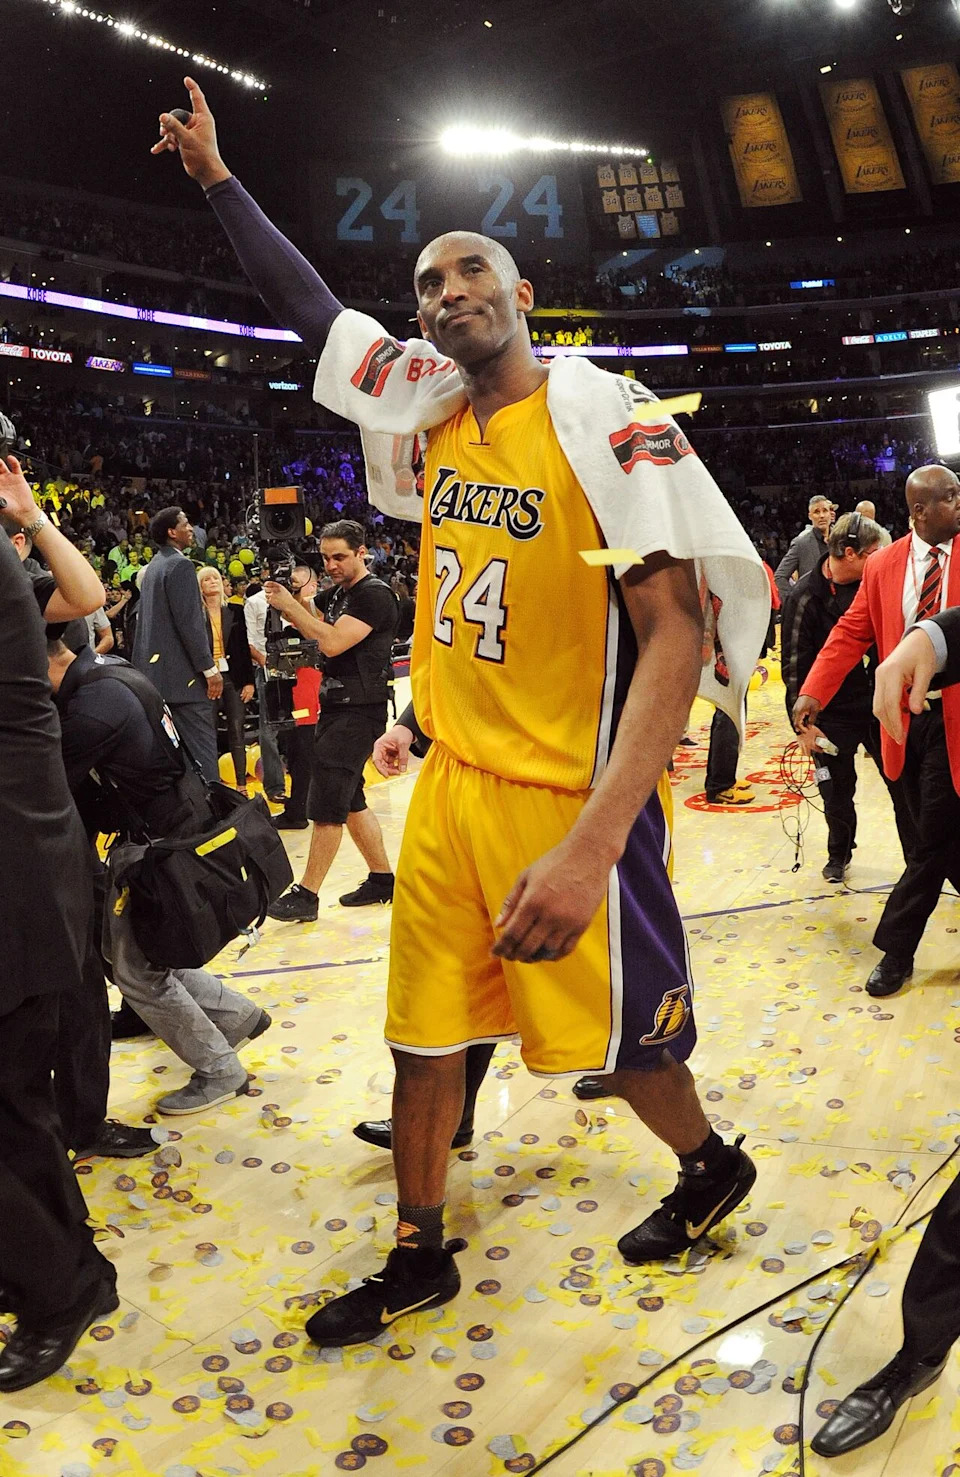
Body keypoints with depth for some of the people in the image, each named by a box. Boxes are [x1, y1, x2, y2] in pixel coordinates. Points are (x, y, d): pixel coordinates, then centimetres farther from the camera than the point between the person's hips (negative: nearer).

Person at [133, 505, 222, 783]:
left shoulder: (152, 567, 17)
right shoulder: (180, 565, -12)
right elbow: (189, 622, -18)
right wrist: (210, 668, -15)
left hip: (156, 671, 10)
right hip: (184, 674, -9)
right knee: (201, 749, -8)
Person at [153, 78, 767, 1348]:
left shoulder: (598, 415, -15)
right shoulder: (433, 414, 6)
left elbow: (676, 632, -22)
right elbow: (312, 311, 22)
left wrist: (592, 842, -30)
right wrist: (218, 179, 21)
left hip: (570, 800, -6)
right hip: (450, 784, 6)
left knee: (618, 1032, 12)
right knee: (424, 1031, 14)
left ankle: (711, 1167, 43)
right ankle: (419, 1257, 35)